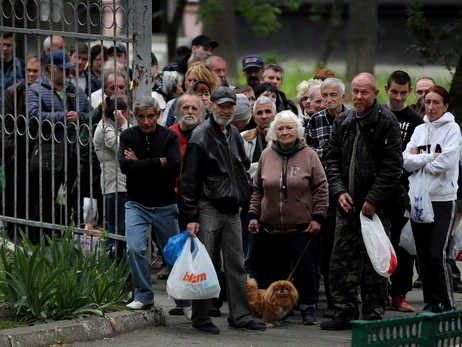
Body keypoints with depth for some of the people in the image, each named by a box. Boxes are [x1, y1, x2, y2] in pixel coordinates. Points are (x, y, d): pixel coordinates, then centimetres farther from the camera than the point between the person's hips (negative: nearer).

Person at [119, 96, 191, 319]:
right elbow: (125, 166, -20)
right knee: (134, 249, -16)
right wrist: (159, 162, -18)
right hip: (137, 205, 0)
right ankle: (144, 295, 1)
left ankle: (184, 301, 19)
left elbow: (175, 168, -20)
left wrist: (140, 165, -17)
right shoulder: (128, 136, -4)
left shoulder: (169, 137, -6)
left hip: (165, 206, 0)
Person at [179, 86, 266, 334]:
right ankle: (201, 318, 5)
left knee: (236, 265, 8)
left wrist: (245, 199, 16)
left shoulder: (234, 135, 13)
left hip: (232, 210, 7)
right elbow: (189, 180, -13)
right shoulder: (201, 137, -10)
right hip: (208, 209, -7)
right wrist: (190, 216, -17)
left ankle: (240, 316, 13)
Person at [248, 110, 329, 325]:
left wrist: (318, 217, -7)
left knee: (306, 267, -2)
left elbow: (321, 188, -1)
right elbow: (257, 189, 13)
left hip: (302, 225, -3)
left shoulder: (309, 155, -2)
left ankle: (308, 308, 6)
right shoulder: (267, 155, 6)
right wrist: (254, 215, 7)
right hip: (273, 225, 3)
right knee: (277, 269, 8)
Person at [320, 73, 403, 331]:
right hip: (347, 203, 6)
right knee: (342, 261, 7)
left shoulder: (387, 122, -7)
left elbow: (392, 166, -11)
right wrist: (339, 191, -3)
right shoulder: (343, 121, 10)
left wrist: (374, 199, -15)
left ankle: (374, 314, 7)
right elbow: (333, 160, 12)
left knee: (375, 265, 0)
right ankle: (346, 311, 16)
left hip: (375, 205, -6)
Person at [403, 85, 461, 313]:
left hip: (443, 200, -5)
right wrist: (431, 157, -11)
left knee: (438, 254, -11)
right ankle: (431, 302, 15)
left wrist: (420, 160, -3)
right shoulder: (419, 130, 13)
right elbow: (407, 161, 2)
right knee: (423, 255, 7)